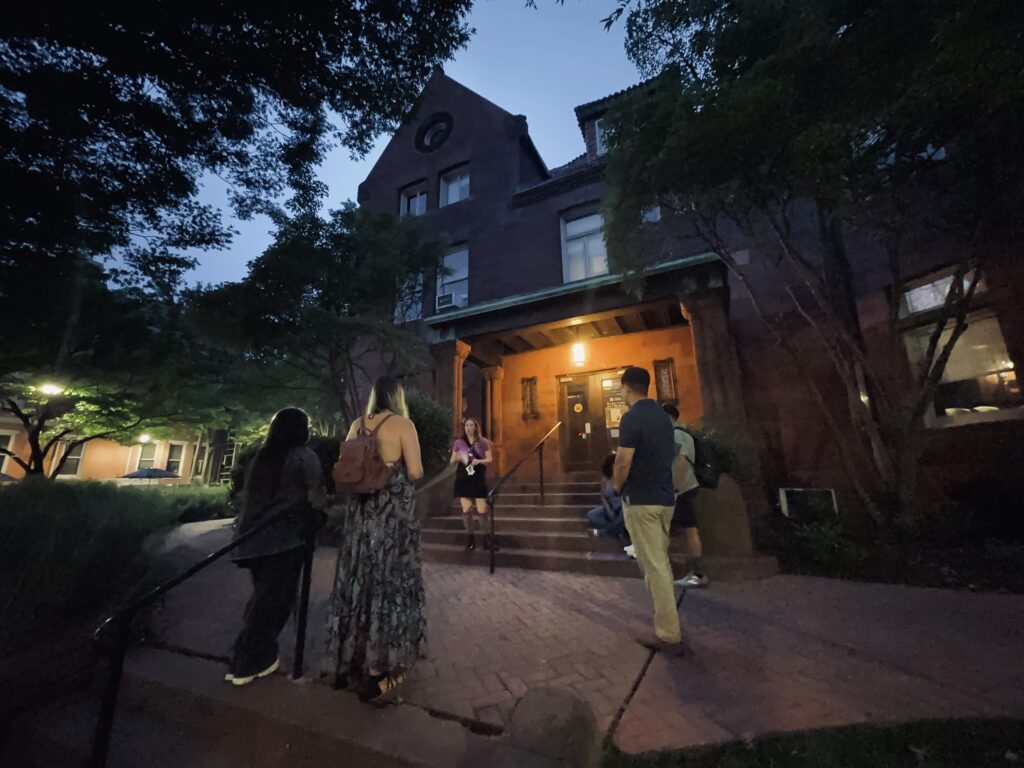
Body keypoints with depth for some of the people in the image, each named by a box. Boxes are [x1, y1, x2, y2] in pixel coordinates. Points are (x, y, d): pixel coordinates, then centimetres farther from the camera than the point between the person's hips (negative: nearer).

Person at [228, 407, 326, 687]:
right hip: (284, 538, -7)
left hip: (254, 537, 7)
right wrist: (328, 500, 7)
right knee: (275, 599, 7)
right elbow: (315, 499, -13)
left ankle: (246, 658, 29)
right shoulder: (304, 456, -7)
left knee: (261, 595, 21)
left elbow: (250, 496, 20)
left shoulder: (260, 457, 13)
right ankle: (249, 664, 17)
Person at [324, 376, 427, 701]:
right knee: (389, 580, 4)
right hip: (394, 510, -6)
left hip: (360, 509, 6)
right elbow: (415, 472, -14)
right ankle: (377, 670, 14)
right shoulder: (403, 424, -9)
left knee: (356, 579, 16)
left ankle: (347, 662, 31)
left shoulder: (357, 425, 7)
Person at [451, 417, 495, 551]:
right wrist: (457, 458, -14)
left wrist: (479, 461, -15)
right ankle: (470, 537, 16)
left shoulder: (483, 442, 2)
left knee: (482, 510, -4)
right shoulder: (459, 442, 5)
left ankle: (487, 537, 9)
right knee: (466, 510, 2)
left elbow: (489, 459, 3)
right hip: (463, 478, 1)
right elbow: (452, 461, 9)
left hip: (479, 478, -1)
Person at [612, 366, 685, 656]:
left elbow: (623, 463, -20)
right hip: (665, 496, 9)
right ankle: (665, 613, 35)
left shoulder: (631, 418, -18)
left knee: (653, 565, 0)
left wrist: (617, 486, -2)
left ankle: (669, 635, 10)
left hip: (641, 499, -8)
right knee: (659, 560, 21)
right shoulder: (663, 415, 8)